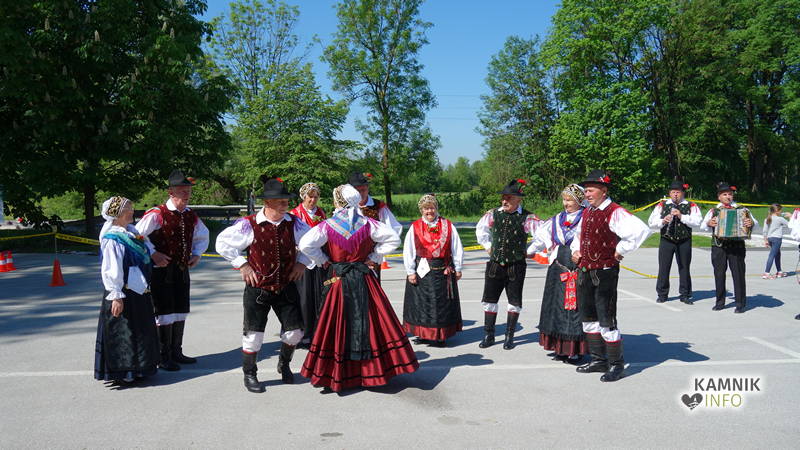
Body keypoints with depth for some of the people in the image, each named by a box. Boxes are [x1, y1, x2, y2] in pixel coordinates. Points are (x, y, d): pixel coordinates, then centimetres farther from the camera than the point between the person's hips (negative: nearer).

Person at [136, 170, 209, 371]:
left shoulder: (191, 216, 7)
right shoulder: (156, 214, -13)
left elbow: (203, 236, 22)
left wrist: (197, 254, 7)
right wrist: (153, 254, -16)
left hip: (182, 271, 7)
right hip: (162, 270, -7)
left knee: (181, 313, 14)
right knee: (164, 313, -1)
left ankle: (176, 352, 27)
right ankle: (163, 358, 10)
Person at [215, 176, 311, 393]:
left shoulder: (294, 223, -2)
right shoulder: (249, 225, -12)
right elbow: (222, 242, -3)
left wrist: (302, 262, 4)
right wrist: (242, 264, -6)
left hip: (286, 286, 3)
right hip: (257, 288, -3)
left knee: (295, 330, 5)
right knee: (254, 333, 2)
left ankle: (284, 363, 34)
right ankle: (250, 374, 22)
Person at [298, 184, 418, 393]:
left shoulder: (328, 226, -6)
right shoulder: (368, 223, -2)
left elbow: (305, 244, -13)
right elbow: (393, 238, -1)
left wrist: (323, 261, 1)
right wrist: (373, 257, 4)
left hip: (338, 279, -1)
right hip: (364, 279, 1)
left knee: (336, 324, 5)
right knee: (371, 321, 10)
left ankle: (332, 374, 10)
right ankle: (372, 369, 17)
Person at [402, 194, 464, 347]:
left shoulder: (448, 226, 4)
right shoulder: (415, 227, 1)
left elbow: (457, 249, 7)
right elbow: (408, 252, 1)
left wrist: (457, 268, 5)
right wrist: (410, 271, -3)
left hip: (444, 270, 1)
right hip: (422, 271, 0)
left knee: (442, 303, 6)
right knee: (422, 303, 5)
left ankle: (440, 336, 16)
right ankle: (424, 334, 18)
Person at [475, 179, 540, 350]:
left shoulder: (527, 218, -10)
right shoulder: (493, 214, 2)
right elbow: (480, 229, 19)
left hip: (516, 267, -3)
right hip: (494, 264, 3)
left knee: (514, 302, 8)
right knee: (489, 300, 6)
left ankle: (509, 337, 22)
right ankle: (488, 336, 18)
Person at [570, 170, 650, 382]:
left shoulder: (614, 212, -15)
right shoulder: (587, 212, 12)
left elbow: (641, 230, -30)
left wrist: (621, 250, -20)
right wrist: (575, 250, 15)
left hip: (605, 273, -9)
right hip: (585, 272, 9)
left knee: (607, 320, -3)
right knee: (588, 318, 16)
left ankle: (616, 364, 11)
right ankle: (598, 360, 29)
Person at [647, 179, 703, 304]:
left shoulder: (691, 206, 2)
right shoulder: (662, 205, 5)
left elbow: (697, 221, -11)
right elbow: (651, 223, 1)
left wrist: (682, 216, -21)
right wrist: (663, 221, -17)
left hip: (684, 241, 0)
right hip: (666, 241, 0)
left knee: (684, 268, 7)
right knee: (664, 268, 3)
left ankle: (685, 294, 17)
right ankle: (662, 294, 14)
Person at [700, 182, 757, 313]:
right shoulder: (713, 211, 12)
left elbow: (755, 222, 4)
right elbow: (702, 226, 10)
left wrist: (751, 223, -19)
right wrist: (709, 223, -12)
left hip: (736, 246, -2)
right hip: (718, 247, 2)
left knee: (738, 274, -2)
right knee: (719, 274, 5)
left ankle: (740, 304, 6)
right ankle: (720, 302, 15)